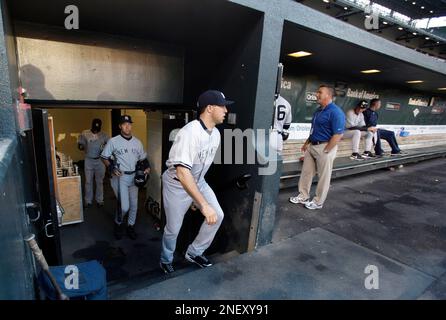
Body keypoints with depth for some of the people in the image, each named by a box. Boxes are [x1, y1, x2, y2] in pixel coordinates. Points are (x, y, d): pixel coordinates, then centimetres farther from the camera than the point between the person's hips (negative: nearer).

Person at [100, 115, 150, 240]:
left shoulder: (137, 142, 7)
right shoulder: (113, 141, -5)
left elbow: (142, 158, 15)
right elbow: (104, 157, 0)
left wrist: (146, 166, -5)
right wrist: (111, 168, -15)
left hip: (134, 176, 5)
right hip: (120, 177, -5)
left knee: (134, 205, 12)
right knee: (124, 206, -11)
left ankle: (130, 227, 31)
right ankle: (118, 223, 19)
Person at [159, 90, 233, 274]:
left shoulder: (216, 134, -4)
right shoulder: (189, 132, -31)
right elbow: (182, 173, -40)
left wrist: (196, 199, 17)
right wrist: (204, 205, -44)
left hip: (198, 182, 7)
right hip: (176, 184, -7)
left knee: (218, 215, -1)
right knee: (173, 229, 7)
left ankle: (194, 253, 20)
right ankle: (166, 261, 38)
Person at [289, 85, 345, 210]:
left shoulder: (335, 112, -16)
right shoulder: (319, 110, 11)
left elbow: (338, 134, -20)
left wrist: (326, 151, -19)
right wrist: (307, 143, 15)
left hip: (325, 147, -9)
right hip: (312, 146, 9)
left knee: (323, 176, 6)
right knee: (306, 172, 15)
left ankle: (318, 202, 20)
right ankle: (303, 196, 30)